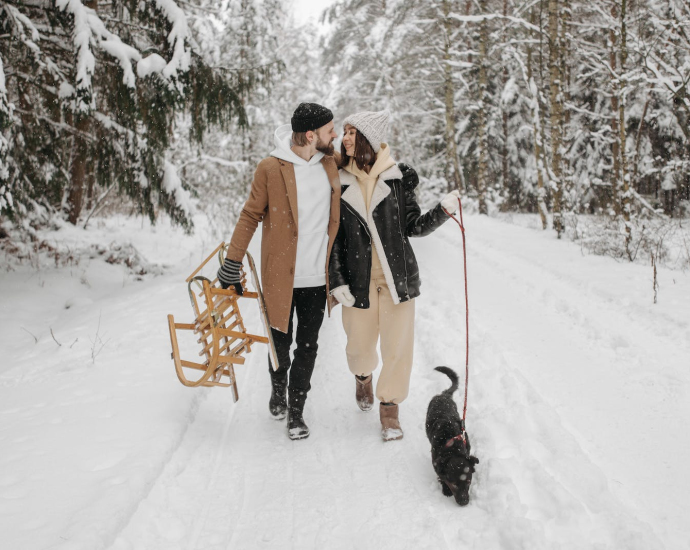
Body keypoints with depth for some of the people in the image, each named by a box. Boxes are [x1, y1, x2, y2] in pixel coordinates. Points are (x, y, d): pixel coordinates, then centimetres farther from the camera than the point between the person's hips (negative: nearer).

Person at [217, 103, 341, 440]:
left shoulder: (331, 163, 1)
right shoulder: (271, 169, -11)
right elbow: (250, 216, -4)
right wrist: (232, 265, -3)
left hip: (317, 277, 3)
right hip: (281, 276, -3)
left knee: (308, 346, 7)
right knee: (281, 344, 10)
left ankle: (296, 410, 22)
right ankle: (278, 389, 39)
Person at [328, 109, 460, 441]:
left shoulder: (397, 178, -1)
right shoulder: (338, 181, 1)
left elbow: (414, 227, 4)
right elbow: (334, 237, 3)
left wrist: (443, 211, -13)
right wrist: (337, 281, -4)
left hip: (397, 275, -1)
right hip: (359, 278, 1)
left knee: (397, 345, 0)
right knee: (360, 345, 9)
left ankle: (389, 407, 20)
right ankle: (363, 376, 46)